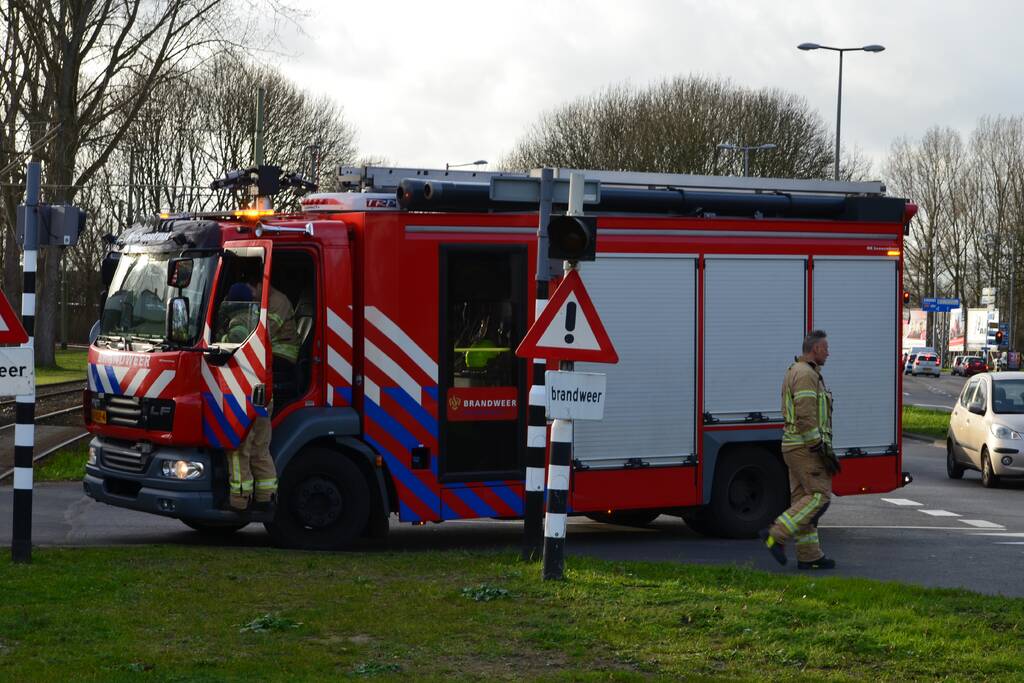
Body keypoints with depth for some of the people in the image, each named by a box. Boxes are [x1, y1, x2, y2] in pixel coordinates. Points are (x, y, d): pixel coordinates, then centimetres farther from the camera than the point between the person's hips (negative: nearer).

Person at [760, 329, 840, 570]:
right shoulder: (806, 374, -16)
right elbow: (805, 418, -23)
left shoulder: (796, 372, 18)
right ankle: (776, 536, -13)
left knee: (804, 500, 8)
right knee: (819, 496, -9)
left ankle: (809, 556, 9)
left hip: (796, 448, 10)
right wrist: (822, 451, -22)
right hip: (807, 448, -10)